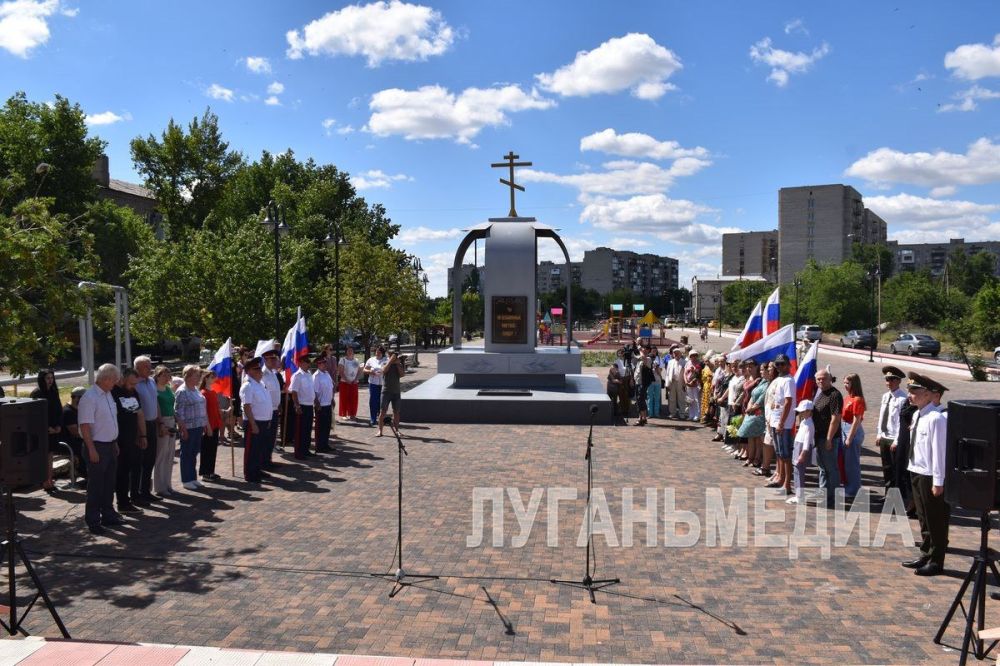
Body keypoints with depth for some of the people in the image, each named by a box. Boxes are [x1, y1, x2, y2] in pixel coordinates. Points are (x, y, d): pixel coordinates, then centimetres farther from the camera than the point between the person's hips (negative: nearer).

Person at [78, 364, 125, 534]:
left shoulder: (108, 394, 10)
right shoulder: (90, 397, -17)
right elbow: (85, 425, -21)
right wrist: (92, 450, -22)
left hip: (110, 445, 9)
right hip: (97, 446, -9)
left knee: (109, 482, 17)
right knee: (96, 485, 0)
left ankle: (108, 515, 29)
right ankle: (92, 520, 10)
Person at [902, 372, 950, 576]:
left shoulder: (936, 418, -21)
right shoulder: (917, 415, 6)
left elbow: (939, 451, -20)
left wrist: (938, 482, -19)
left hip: (930, 477, -9)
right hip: (917, 473, 9)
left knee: (936, 521, 6)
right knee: (923, 518, 20)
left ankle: (936, 562, 18)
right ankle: (926, 554, 34)